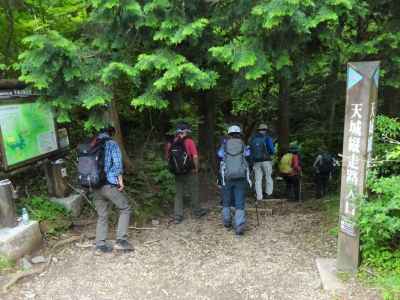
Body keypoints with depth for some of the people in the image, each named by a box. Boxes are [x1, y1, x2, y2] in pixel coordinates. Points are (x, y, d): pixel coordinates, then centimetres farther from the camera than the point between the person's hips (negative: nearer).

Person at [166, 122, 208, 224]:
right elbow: (195, 156, -17)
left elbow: (167, 157, 4)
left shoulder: (171, 143, 0)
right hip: (190, 172, -3)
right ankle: (197, 211, 30)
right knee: (194, 192, 14)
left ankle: (178, 216, 12)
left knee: (178, 194, 12)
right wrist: (196, 168, -3)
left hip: (177, 173, 4)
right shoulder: (189, 141, -12)